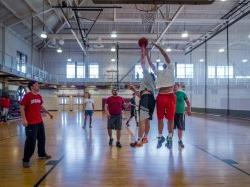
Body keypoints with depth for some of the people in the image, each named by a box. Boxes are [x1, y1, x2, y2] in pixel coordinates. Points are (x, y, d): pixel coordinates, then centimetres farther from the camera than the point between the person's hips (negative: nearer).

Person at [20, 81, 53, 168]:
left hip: (40, 122, 8)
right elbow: (22, 107, -15)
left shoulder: (39, 96, 9)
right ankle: (26, 160, 6)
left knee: (42, 139, 19)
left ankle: (42, 154, 38)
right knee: (31, 142, -7)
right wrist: (24, 119, -23)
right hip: (31, 123, -8)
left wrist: (48, 113, 27)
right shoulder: (27, 96, -13)